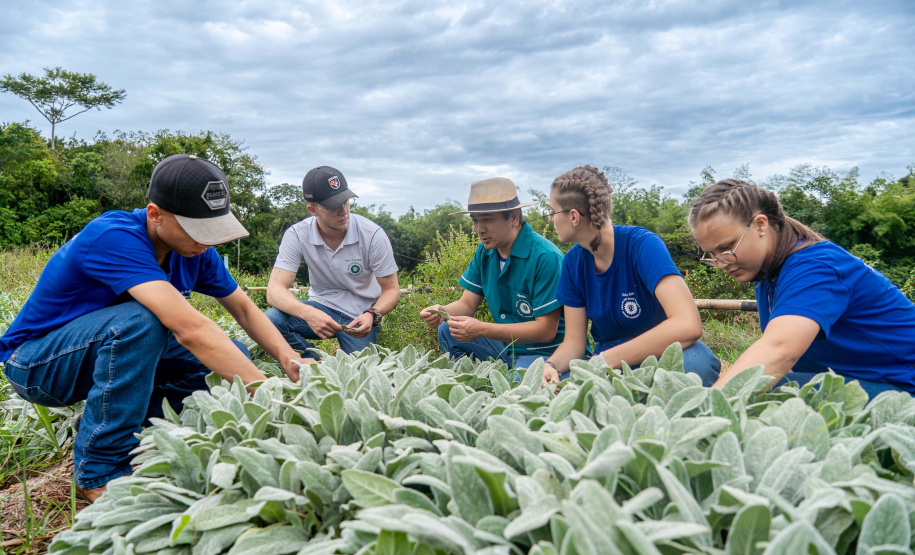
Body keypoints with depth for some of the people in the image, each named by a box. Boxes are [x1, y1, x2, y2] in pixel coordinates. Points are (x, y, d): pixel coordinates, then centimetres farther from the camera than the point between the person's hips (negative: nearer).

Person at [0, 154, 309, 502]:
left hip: (108, 350, 6)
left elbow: (244, 309, -4)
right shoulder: (114, 237, -33)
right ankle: (99, 473, -20)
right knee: (139, 321, -36)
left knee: (232, 353, -11)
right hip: (33, 361, -6)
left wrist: (289, 359, -21)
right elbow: (188, 328, -43)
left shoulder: (195, 250, -10)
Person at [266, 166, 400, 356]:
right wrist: (308, 313, -41)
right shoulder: (297, 235, -12)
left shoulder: (373, 235, -15)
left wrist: (372, 315, -31)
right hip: (321, 308, 1)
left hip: (361, 314, -1)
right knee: (270, 321, -25)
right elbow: (275, 290, -19)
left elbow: (391, 289, -8)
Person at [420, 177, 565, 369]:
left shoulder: (545, 257, -22)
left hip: (543, 352, -7)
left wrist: (481, 329, -29)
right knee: (447, 331, -4)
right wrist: (441, 311, -18)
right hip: (505, 343, 7)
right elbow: (467, 303, 7)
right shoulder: (485, 252, 3)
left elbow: (547, 330, -22)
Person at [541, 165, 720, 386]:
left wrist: (604, 360, -31)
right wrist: (550, 365, -22)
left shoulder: (642, 244, -19)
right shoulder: (573, 262, -1)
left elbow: (688, 324, -33)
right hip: (607, 368, 4)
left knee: (697, 358, -39)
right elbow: (574, 340, 1)